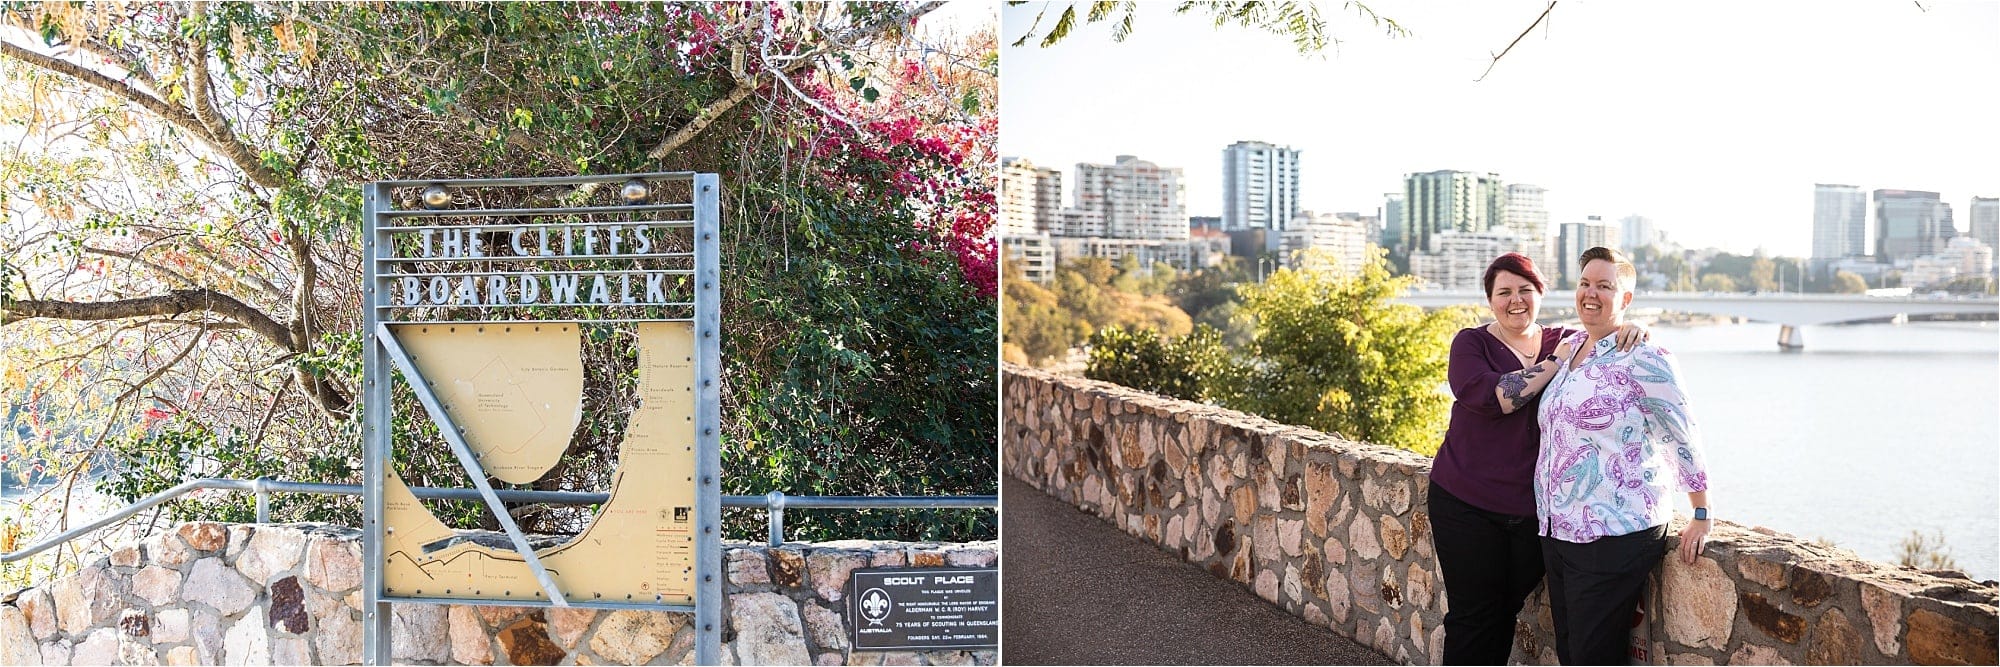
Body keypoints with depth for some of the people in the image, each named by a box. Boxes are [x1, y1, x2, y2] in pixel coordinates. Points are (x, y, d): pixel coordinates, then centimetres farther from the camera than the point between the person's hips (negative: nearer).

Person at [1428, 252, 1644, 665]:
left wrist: (1632, 332, -17)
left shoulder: (1565, 342, 10)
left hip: (1534, 507, 3)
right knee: (1473, 618, 1)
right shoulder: (1472, 343, -2)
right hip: (1468, 503, -3)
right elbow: (1488, 396, -20)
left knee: (1507, 613, 12)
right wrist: (1558, 363, -18)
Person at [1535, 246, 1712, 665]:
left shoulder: (1642, 359, -12)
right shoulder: (1567, 350, 12)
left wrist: (1701, 516, -8)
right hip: (1556, 529, 8)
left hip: (1614, 533, -8)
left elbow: (1683, 437, -10)